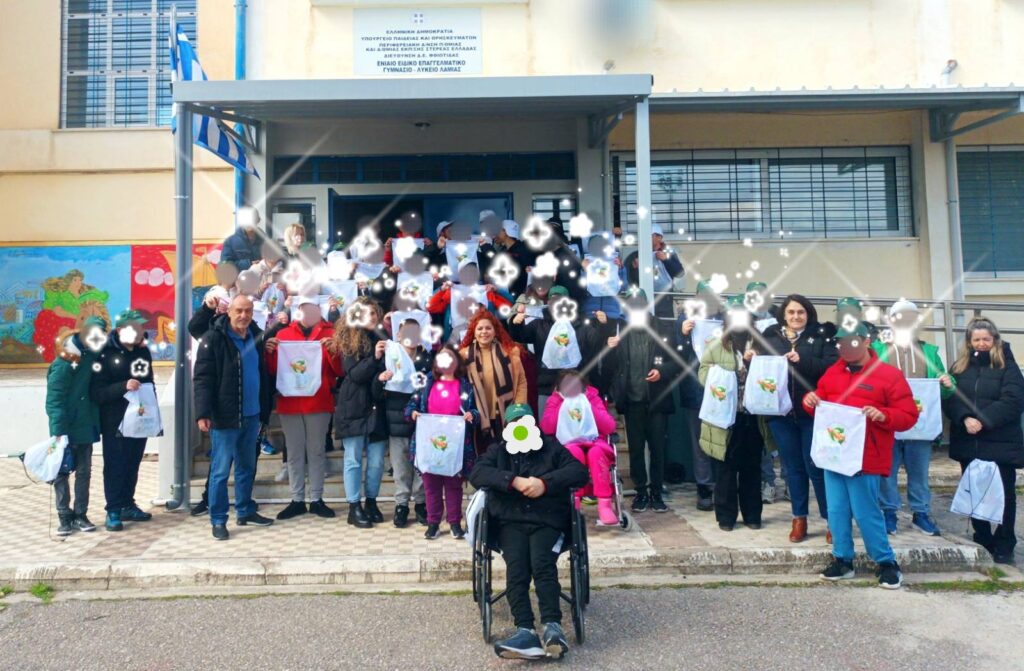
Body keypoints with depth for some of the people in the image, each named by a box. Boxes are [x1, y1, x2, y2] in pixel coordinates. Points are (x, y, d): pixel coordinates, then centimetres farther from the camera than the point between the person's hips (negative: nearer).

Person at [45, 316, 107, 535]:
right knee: (62, 473, 6)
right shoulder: (62, 366, -17)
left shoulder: (91, 357, 1)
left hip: (85, 428, 6)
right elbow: (54, 401, -19)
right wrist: (58, 432, -24)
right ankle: (65, 518, 13)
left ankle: (80, 515, 19)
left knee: (84, 472, 10)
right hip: (66, 430, -6)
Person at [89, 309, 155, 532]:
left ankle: (127, 506, 24)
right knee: (115, 466, 1)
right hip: (115, 423, -6)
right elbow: (96, 393, -17)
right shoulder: (106, 354, -11)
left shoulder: (143, 351, 8)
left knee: (132, 466, 13)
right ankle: (113, 511, 11)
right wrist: (123, 386, -31)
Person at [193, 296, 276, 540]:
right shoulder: (214, 338, -8)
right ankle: (218, 520, 11)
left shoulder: (257, 337, 9)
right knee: (220, 470, 1)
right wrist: (203, 413, -21)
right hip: (224, 416, -6)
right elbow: (202, 378, -12)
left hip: (251, 415, 6)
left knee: (247, 467, 15)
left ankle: (245, 512, 28)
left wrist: (266, 408, 12)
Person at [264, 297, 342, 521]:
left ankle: (317, 500, 11)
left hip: (319, 402, -2)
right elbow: (273, 371, 9)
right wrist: (270, 352, -9)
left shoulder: (329, 334, 5)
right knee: (294, 452, 6)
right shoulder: (283, 334, 11)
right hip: (289, 402, 2)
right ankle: (297, 500, 13)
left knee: (316, 451, 5)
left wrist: (334, 352, -19)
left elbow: (339, 370, -2)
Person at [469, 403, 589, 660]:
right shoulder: (497, 450, 21)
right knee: (516, 566, -26)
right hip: (511, 520, 1)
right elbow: (476, 474, 1)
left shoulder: (551, 447, 18)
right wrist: (514, 481, -13)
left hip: (547, 519, 0)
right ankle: (525, 631, -37)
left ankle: (552, 626, -34)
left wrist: (545, 483, -11)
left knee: (542, 563, -28)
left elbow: (580, 471, 4)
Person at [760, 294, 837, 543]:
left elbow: (833, 366, -11)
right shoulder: (769, 336, 7)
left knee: (817, 466, 2)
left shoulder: (821, 336, 0)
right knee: (793, 467, 11)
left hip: (812, 411, -2)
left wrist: (802, 361, -20)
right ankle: (799, 519, 22)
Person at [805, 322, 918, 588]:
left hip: (866, 458, -5)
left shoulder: (889, 375, -5)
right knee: (837, 511, 9)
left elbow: (909, 416, -6)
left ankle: (887, 563, 17)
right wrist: (810, 400, -3)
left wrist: (883, 415, -24)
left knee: (866, 513, -1)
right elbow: (820, 406, 20)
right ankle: (842, 559, 21)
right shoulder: (831, 373, 10)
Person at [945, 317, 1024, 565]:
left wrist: (983, 420, -20)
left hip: (1001, 443, -3)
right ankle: (982, 541, 24)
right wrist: (965, 418, -18)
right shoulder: (959, 367, 8)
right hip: (968, 443, 3)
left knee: (1003, 494, 3)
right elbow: (950, 399, -1)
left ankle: (1004, 545, 15)